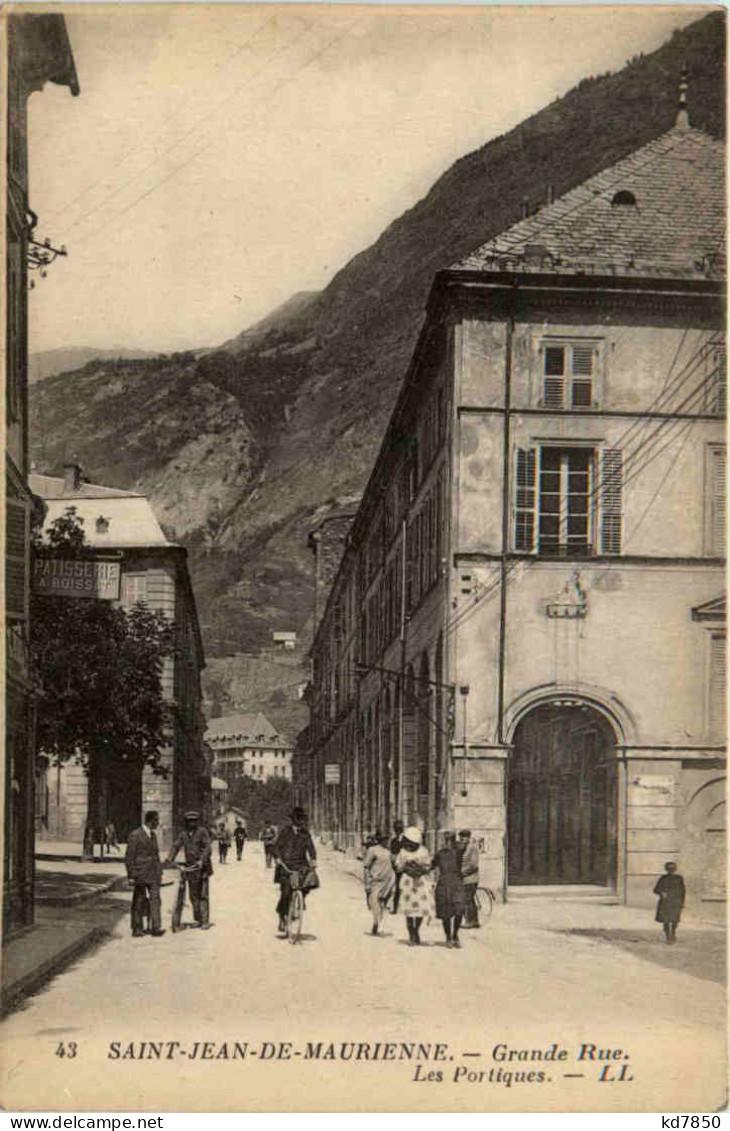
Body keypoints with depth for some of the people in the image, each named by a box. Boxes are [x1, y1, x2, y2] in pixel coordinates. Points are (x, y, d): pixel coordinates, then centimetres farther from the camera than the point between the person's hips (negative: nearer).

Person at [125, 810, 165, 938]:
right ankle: (137, 929, 12)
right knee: (139, 901, 3)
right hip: (141, 875, -6)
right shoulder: (135, 835, -8)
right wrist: (131, 876, -13)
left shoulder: (153, 835, 15)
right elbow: (129, 857, -9)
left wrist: (159, 872, 17)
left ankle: (156, 928, -3)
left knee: (155, 900, -2)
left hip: (154, 875, 6)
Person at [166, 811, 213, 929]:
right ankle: (197, 919, 18)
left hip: (202, 867, -5)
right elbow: (176, 846, 4)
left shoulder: (202, 831, -5)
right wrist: (170, 858, -13)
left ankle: (205, 921, -2)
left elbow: (207, 847, -14)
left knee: (203, 895, -5)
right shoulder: (184, 833, 11)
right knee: (193, 895, 9)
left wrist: (202, 860, -28)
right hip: (190, 867, 5)